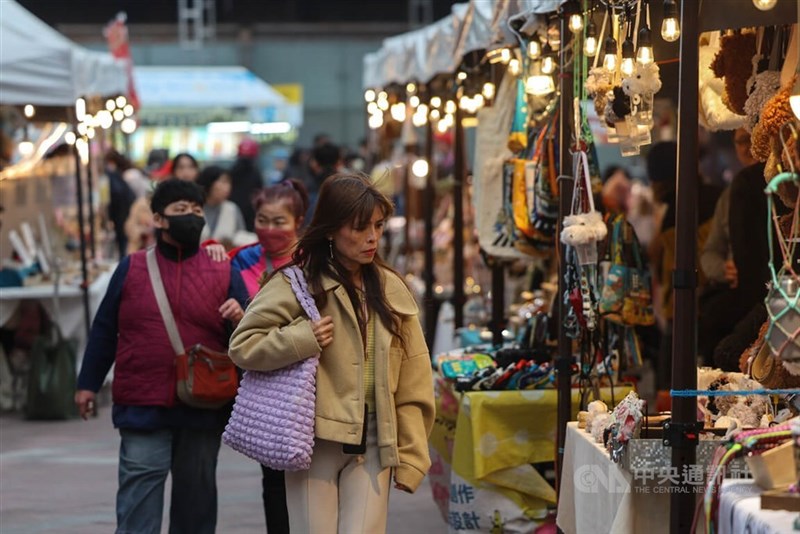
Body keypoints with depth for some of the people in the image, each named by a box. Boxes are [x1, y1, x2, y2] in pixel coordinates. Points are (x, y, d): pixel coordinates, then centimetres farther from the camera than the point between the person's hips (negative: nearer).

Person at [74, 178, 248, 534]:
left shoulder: (224, 274, 6)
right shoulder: (131, 269, 4)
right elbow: (104, 330, 10)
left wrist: (239, 320, -15)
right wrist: (88, 383, 10)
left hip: (203, 411, 2)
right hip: (142, 408, -2)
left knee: (197, 497, 12)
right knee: (139, 497, -5)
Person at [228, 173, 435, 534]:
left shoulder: (392, 289, 9)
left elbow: (412, 386, 9)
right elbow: (242, 345, -3)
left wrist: (411, 457, 4)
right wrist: (302, 339, -16)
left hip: (372, 447, 2)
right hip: (315, 442, -2)